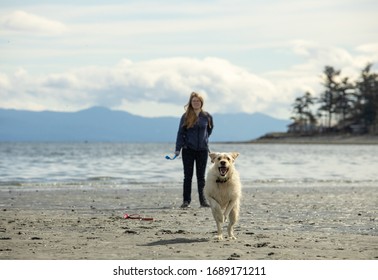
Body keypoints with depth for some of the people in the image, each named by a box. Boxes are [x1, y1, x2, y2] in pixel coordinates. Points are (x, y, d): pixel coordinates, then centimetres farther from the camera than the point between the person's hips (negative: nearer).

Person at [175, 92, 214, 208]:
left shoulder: (207, 116, 3)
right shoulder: (186, 116, 0)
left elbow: (209, 129, 21)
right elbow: (180, 133, -1)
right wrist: (178, 148, -7)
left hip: (202, 149, 1)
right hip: (188, 149, -1)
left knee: (201, 176, 6)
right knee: (188, 176, 2)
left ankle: (203, 200, 10)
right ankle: (186, 201, 5)